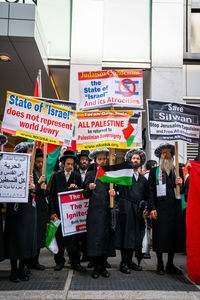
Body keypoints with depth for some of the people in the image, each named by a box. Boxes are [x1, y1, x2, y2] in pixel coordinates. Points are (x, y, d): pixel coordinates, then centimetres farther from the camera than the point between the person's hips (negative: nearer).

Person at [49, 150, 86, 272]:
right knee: (59, 237, 7)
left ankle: (75, 262, 9)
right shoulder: (57, 175, 5)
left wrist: (76, 188, -13)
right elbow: (52, 194, 3)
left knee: (73, 237, 0)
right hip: (59, 211, 0)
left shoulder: (77, 176, 6)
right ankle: (59, 261, 21)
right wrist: (52, 211, -3)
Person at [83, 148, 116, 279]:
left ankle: (103, 266, 15)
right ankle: (96, 267, 9)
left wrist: (113, 193, -5)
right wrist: (89, 188, -18)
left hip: (107, 211, 2)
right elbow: (85, 194, 2)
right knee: (95, 237, -3)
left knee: (106, 237, 3)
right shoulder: (90, 174, 6)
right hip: (95, 211, -2)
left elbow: (114, 189, 17)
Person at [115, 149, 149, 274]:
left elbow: (146, 196, 17)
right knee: (125, 234, -2)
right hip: (125, 208, -5)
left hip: (138, 210, 5)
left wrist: (145, 209, 6)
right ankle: (123, 262, 7)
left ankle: (130, 260, 20)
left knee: (135, 236, 8)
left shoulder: (143, 178, 17)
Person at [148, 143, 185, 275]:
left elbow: (182, 190, 19)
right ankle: (160, 265, 12)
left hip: (175, 207, 3)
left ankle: (170, 264, 20)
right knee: (160, 234, -2)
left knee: (175, 234, 6)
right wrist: (152, 208, -9)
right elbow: (151, 190, 0)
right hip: (160, 208, -3)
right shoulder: (154, 171, 7)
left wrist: (180, 184, -4)